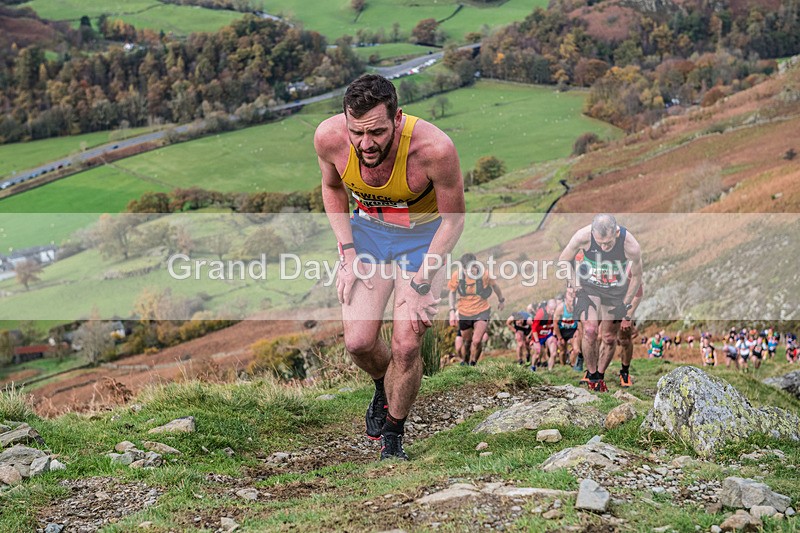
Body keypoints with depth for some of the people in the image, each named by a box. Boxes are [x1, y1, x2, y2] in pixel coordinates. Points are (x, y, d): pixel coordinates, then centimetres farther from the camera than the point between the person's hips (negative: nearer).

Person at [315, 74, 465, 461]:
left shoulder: (434, 148, -36)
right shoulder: (329, 137, -26)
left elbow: (453, 220, -17)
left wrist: (420, 284, -18)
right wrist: (349, 254, -8)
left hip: (424, 236, -2)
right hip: (366, 230, 3)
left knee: (405, 347, -9)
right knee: (358, 342, -6)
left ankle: (393, 438, 15)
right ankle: (383, 386, 30)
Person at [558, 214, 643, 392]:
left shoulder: (630, 246, -29)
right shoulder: (583, 236, -29)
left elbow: (636, 277, -8)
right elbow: (564, 259, -8)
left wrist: (625, 305, -5)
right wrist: (576, 288, -12)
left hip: (616, 290, 1)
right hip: (588, 286, -1)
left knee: (610, 338, 5)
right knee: (590, 331, -19)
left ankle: (600, 377, 28)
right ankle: (592, 377, -1)